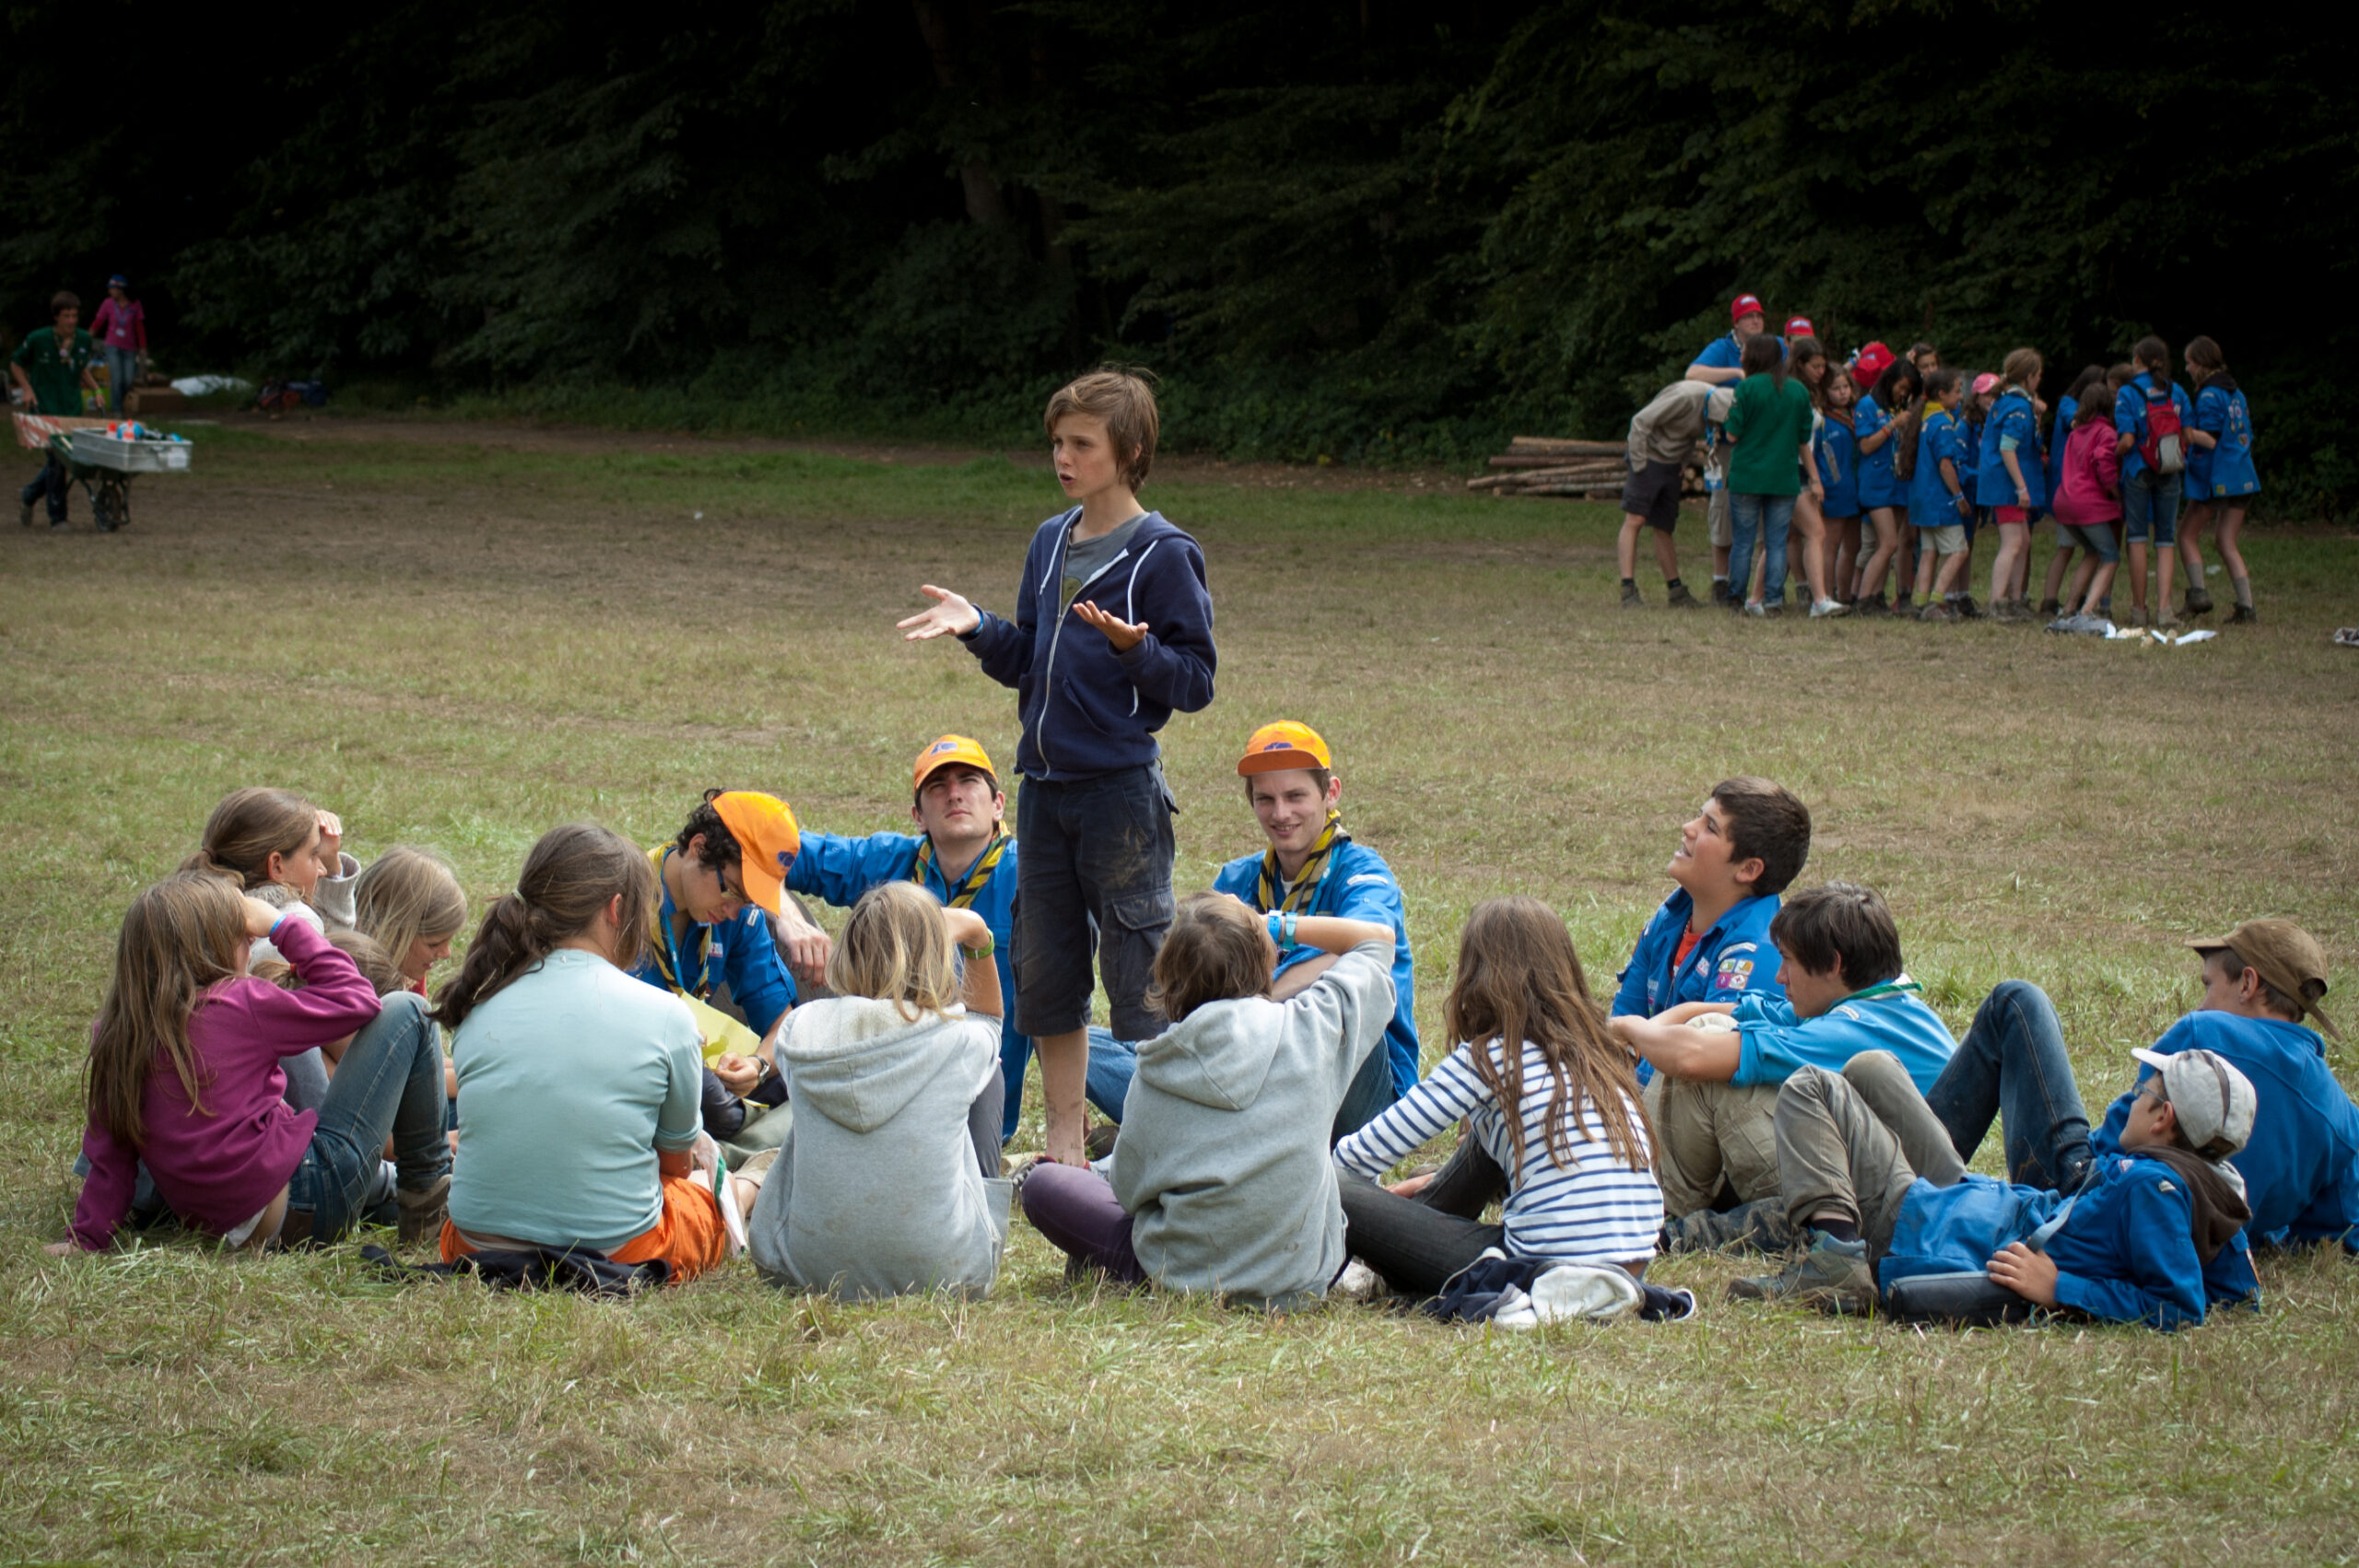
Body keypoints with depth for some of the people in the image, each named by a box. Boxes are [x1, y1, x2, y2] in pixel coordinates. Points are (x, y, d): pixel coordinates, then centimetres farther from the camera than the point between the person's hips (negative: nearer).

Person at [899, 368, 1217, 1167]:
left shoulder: (1164, 554, -9)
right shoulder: (1050, 543, 12)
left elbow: (1195, 682, -11)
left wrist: (1136, 649, -28)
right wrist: (976, 628, -1)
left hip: (1123, 791, -7)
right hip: (1046, 787, 7)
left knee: (1137, 980, -3)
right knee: (1042, 974, 12)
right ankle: (1065, 1143, 22)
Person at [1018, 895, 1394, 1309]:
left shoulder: (1154, 1072, -10)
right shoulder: (1309, 1029, -10)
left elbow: (1127, 1187, 2)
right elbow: (1378, 939, 8)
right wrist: (1282, 928, 10)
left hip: (1184, 1275, -1)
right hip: (1304, 1278, 1)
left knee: (1042, 1183, 17)